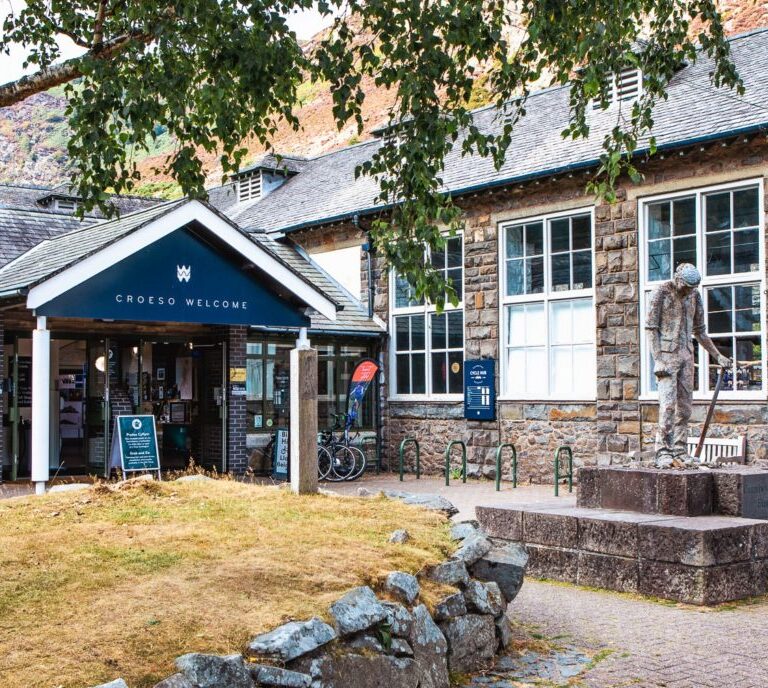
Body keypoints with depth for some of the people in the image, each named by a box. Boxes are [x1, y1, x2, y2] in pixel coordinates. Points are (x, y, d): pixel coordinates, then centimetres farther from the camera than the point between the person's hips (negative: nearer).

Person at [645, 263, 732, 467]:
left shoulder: (695, 296, 11)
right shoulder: (661, 293, -6)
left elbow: (699, 331, 18)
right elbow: (651, 328, -9)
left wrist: (718, 356, 14)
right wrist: (658, 359, -17)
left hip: (686, 354, 6)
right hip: (666, 353, -6)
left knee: (685, 404, 3)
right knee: (668, 403, -13)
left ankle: (680, 451, 8)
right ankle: (663, 452, -12)